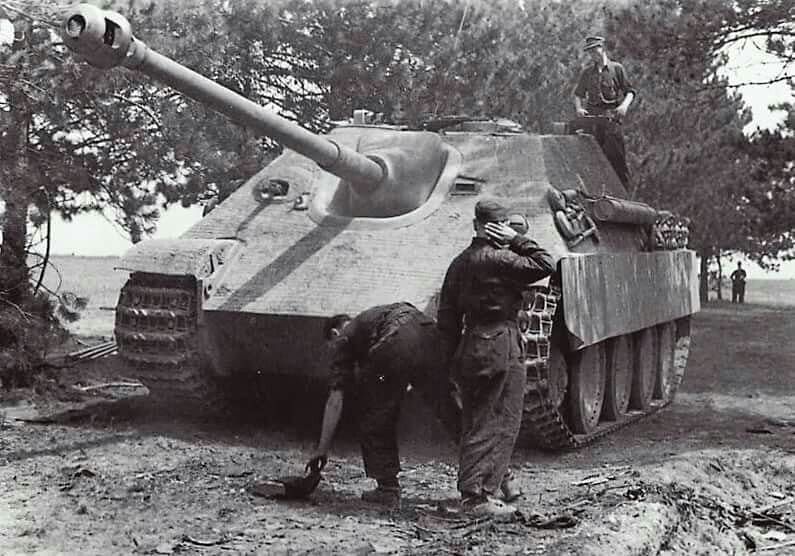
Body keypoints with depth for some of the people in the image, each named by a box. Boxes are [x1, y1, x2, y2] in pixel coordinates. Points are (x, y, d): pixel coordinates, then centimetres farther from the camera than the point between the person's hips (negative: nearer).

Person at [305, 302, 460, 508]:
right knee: (450, 409, 9)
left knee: (374, 417, 14)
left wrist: (322, 449, 19)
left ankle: (388, 489, 15)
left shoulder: (345, 338, 25)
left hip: (393, 346, -5)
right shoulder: (372, 316, 42)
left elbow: (335, 399, 18)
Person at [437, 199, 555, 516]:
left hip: (469, 346, 8)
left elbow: (446, 315, 11)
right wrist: (517, 240, -7)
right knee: (498, 424, -2)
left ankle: (472, 488, 26)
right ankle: (477, 495, -5)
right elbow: (546, 265, -15)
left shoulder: (459, 262, 9)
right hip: (501, 348, -8)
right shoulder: (500, 260, -14)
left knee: (474, 423, 16)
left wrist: (454, 357, 16)